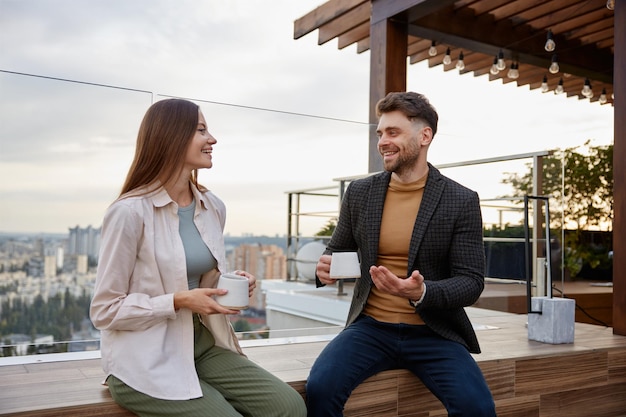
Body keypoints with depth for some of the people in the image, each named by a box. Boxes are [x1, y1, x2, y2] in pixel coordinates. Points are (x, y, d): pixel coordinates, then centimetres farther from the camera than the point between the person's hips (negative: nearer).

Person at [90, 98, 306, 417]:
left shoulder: (213, 208, 5)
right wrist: (178, 302, -22)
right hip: (146, 362, -5)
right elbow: (104, 310, -12)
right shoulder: (130, 211, -15)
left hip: (203, 346, 6)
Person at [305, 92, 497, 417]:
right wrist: (325, 269, -12)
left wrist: (422, 293, -26)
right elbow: (337, 251, 14)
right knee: (319, 388, -24)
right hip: (371, 327, 2)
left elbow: (471, 282, -5)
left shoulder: (462, 201, -4)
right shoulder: (359, 192, 4)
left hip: (433, 332, -1)